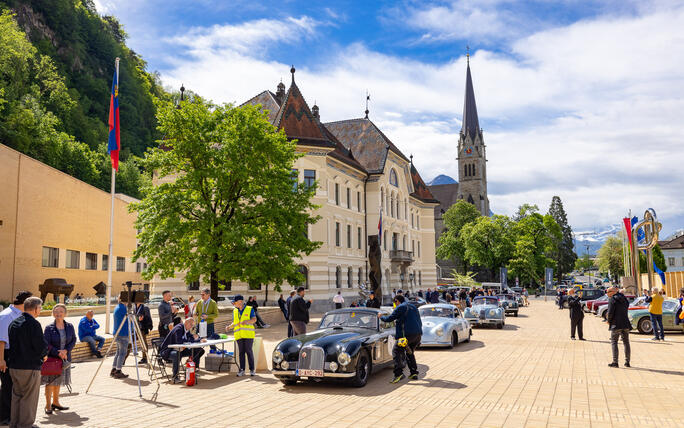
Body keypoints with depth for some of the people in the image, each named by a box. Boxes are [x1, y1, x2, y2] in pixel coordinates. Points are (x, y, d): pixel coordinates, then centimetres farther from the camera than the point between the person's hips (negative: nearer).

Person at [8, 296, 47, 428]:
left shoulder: (13, 323, 10)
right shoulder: (34, 324, -16)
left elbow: (11, 344, 14)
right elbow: (41, 346, -20)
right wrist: (44, 355, 2)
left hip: (13, 366, 8)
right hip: (30, 368, -8)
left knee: (16, 396, 18)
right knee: (29, 398, 2)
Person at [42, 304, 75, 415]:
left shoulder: (69, 326, 2)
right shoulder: (49, 328, -9)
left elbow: (73, 340, 3)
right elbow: (46, 344, -12)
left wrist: (66, 351, -13)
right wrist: (58, 353, -19)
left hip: (65, 358, 4)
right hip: (51, 358, -4)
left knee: (58, 381, 15)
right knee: (50, 381, -1)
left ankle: (55, 402, 29)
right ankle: (48, 405, 10)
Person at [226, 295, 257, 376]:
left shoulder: (250, 309, 2)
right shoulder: (235, 311, 15)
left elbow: (254, 319, -4)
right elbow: (234, 322, 19)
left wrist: (247, 321, -21)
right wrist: (229, 327, 0)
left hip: (248, 334, -4)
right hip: (239, 335, 4)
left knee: (248, 351, -4)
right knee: (241, 352, 4)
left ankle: (252, 369, 4)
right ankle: (242, 370, 9)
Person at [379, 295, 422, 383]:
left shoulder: (400, 307, -1)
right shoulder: (413, 307, 23)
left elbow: (389, 318, -2)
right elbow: (419, 322, 27)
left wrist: (381, 316, 16)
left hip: (407, 334, -8)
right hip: (418, 334, 8)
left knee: (396, 351, -3)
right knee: (410, 352, 24)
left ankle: (399, 373, -16)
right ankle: (414, 373, 19)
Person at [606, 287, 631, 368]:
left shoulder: (612, 299, -9)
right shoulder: (624, 299, 14)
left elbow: (610, 312, -14)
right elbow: (625, 311, 20)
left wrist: (609, 321, 1)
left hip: (616, 324, -7)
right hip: (626, 324, 7)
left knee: (614, 342, -1)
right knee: (626, 342, 11)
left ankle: (615, 362, -5)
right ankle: (627, 362, 15)